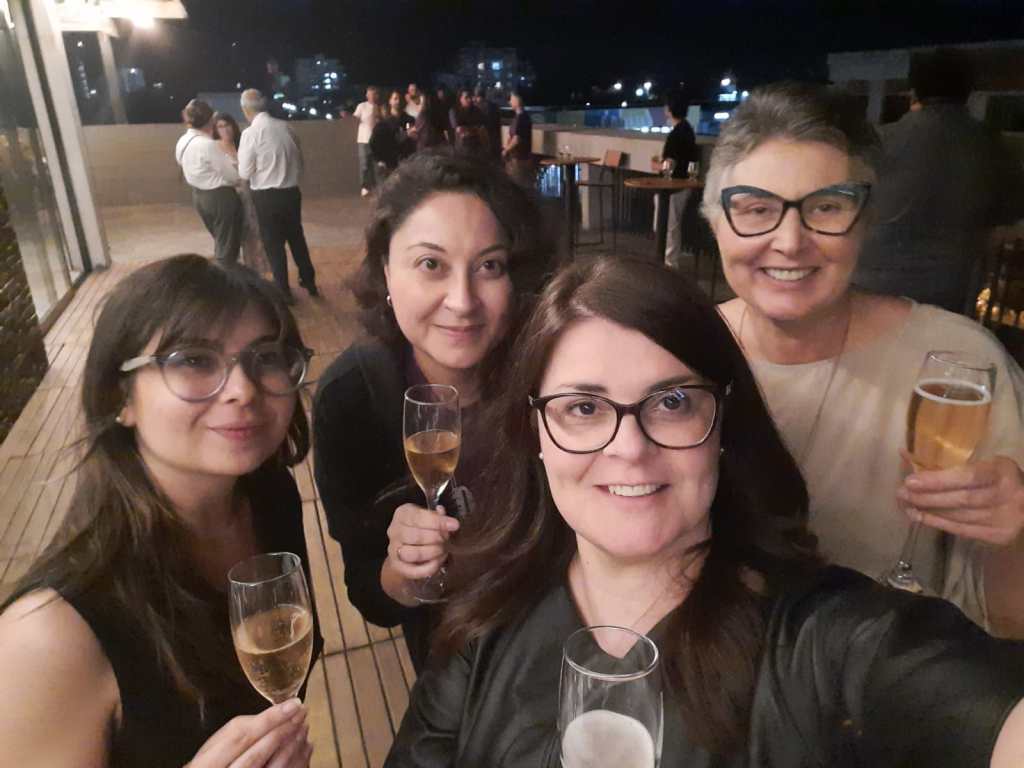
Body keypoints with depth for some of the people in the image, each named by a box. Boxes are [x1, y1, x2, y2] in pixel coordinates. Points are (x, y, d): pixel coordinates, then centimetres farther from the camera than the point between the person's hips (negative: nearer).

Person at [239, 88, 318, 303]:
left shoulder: (250, 133, -14)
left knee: (274, 243, 10)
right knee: (297, 237, 20)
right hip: (291, 192, 5)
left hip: (266, 196, -4)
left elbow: (245, 173, -8)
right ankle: (309, 281, 32)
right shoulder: (285, 127, 1)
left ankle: (284, 291, 19)